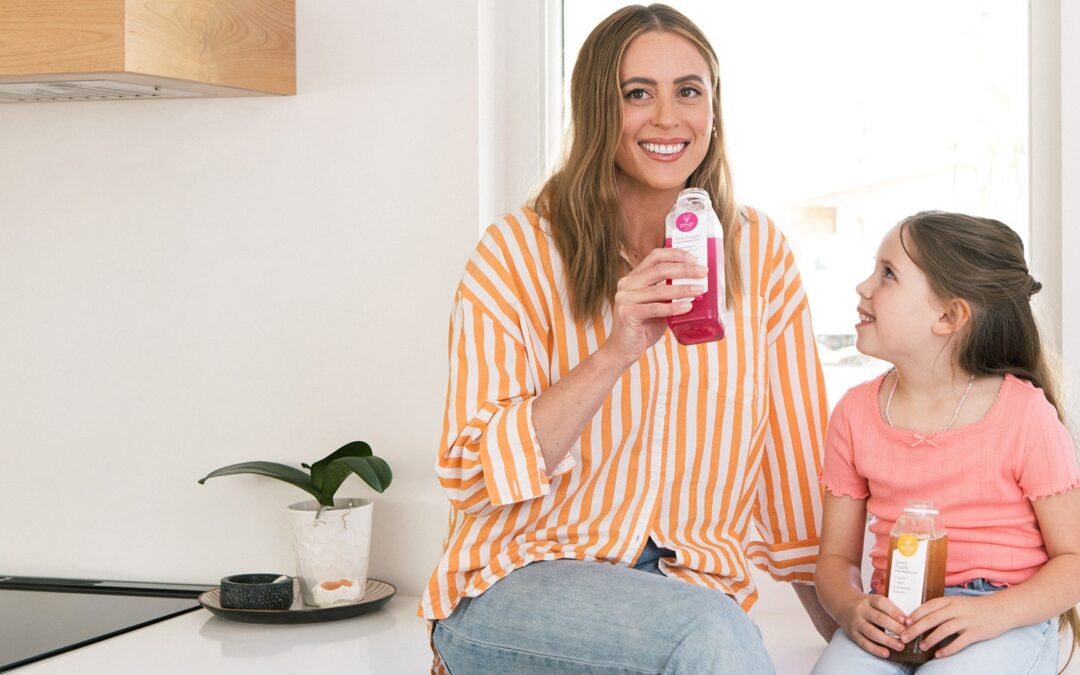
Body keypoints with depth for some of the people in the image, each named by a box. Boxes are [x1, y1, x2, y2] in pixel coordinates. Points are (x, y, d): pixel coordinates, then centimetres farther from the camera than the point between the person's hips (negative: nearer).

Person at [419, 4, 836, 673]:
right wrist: (615, 353, -23)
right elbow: (473, 476, -12)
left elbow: (797, 457, 10)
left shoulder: (758, 251, 4)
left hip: (696, 584, 4)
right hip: (518, 584, -3)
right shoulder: (519, 254, -5)